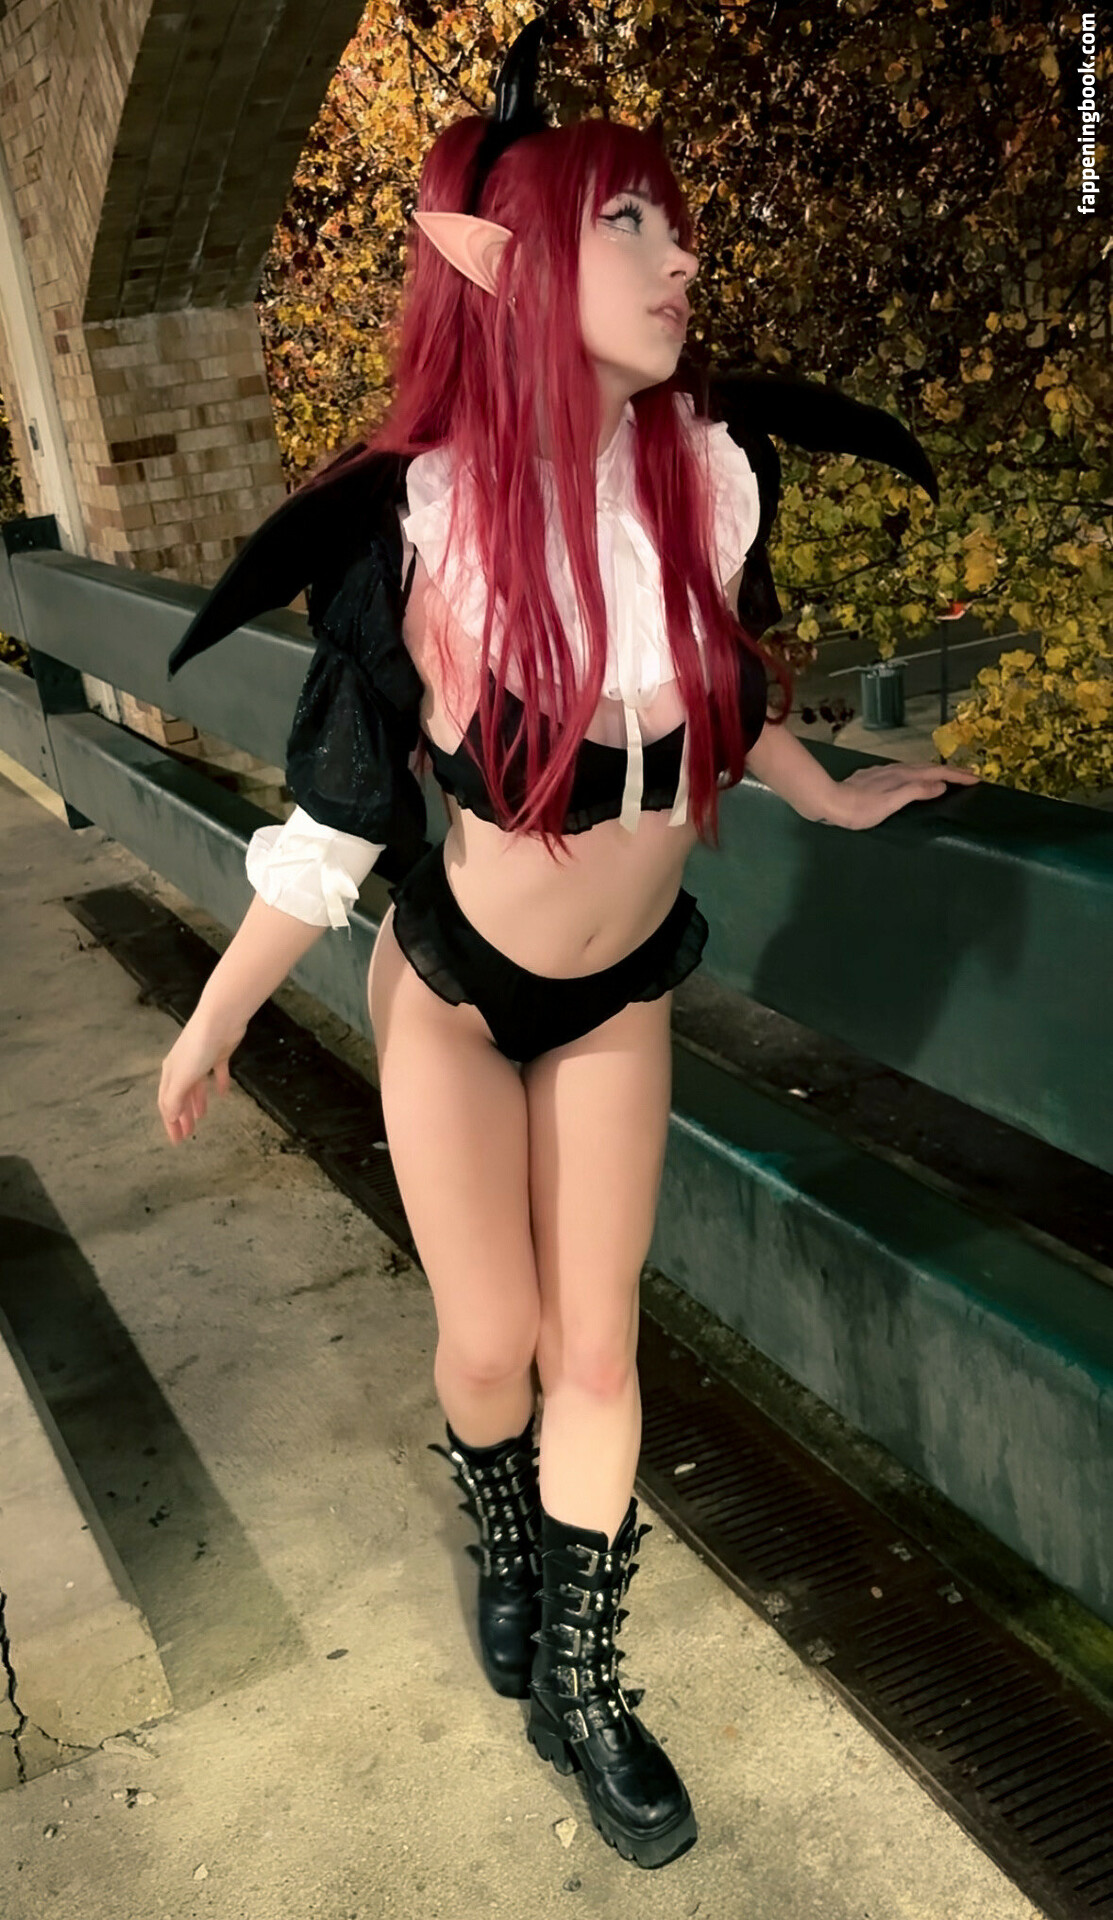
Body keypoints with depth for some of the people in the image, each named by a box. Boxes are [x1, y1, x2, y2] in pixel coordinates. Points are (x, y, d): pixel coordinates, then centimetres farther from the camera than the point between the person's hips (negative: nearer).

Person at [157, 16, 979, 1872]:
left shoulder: (703, 475, -11)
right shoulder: (416, 522, -22)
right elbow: (336, 805, -12)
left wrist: (836, 799, 25)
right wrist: (213, 1024, -4)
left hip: (625, 989, 3)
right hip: (454, 987, -3)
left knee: (595, 1345, 10)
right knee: (490, 1341, 10)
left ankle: (577, 1685, 32)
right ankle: (508, 1556, 46)